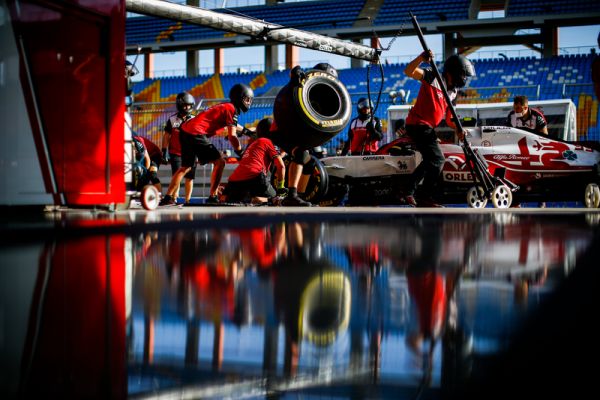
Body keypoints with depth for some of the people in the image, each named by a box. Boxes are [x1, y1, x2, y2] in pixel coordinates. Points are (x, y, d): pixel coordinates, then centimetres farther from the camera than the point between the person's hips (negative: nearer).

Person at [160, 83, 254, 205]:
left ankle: (167, 197, 17)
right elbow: (232, 135, -11)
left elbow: (232, 126, 38)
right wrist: (240, 152, -2)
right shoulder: (231, 109, -5)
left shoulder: (224, 106, 22)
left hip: (185, 131, 10)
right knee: (219, 162, -3)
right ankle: (212, 196, -3)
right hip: (196, 134, -10)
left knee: (185, 167, 19)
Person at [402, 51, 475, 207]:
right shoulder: (433, 77, -12)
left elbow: (448, 117, 11)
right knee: (438, 159, -14)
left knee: (430, 160, 24)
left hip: (427, 127, 10)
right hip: (418, 124, -10)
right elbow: (408, 72, -24)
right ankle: (425, 199, -8)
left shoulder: (453, 92, 11)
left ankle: (409, 193, 37)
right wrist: (421, 58, -40)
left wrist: (457, 129, -9)